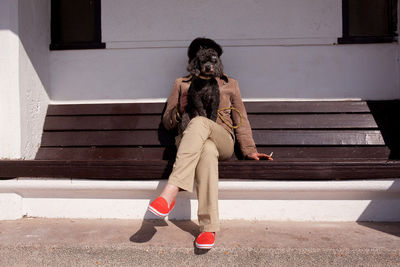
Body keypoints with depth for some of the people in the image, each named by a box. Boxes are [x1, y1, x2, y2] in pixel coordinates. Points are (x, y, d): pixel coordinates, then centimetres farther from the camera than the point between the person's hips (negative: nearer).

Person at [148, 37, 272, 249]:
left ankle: (169, 194, -48)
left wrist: (249, 150, 6)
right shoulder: (181, 84, 25)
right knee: (207, 150, -40)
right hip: (189, 140, 0)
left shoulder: (229, 84, 26)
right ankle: (208, 228, -45)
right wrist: (181, 109, -3)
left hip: (222, 141, 0)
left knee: (199, 122, -38)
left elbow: (241, 121, 19)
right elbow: (167, 123, 19)